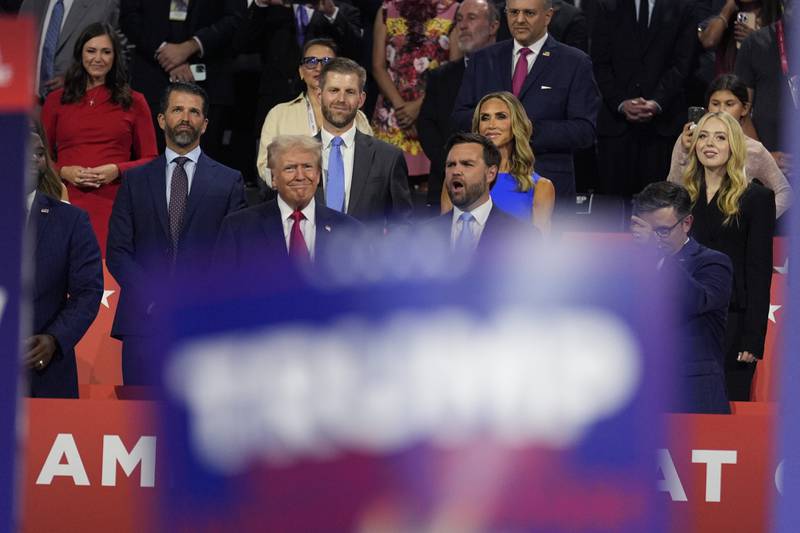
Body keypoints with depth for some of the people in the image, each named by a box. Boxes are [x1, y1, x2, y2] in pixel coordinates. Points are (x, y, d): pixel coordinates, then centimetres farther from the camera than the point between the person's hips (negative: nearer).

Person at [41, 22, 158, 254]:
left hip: (114, 203, 0)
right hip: (67, 202, 0)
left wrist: (117, 170, -7)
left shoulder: (134, 102, 10)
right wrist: (63, 172, -5)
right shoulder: (56, 101, 12)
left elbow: (150, 160, 10)